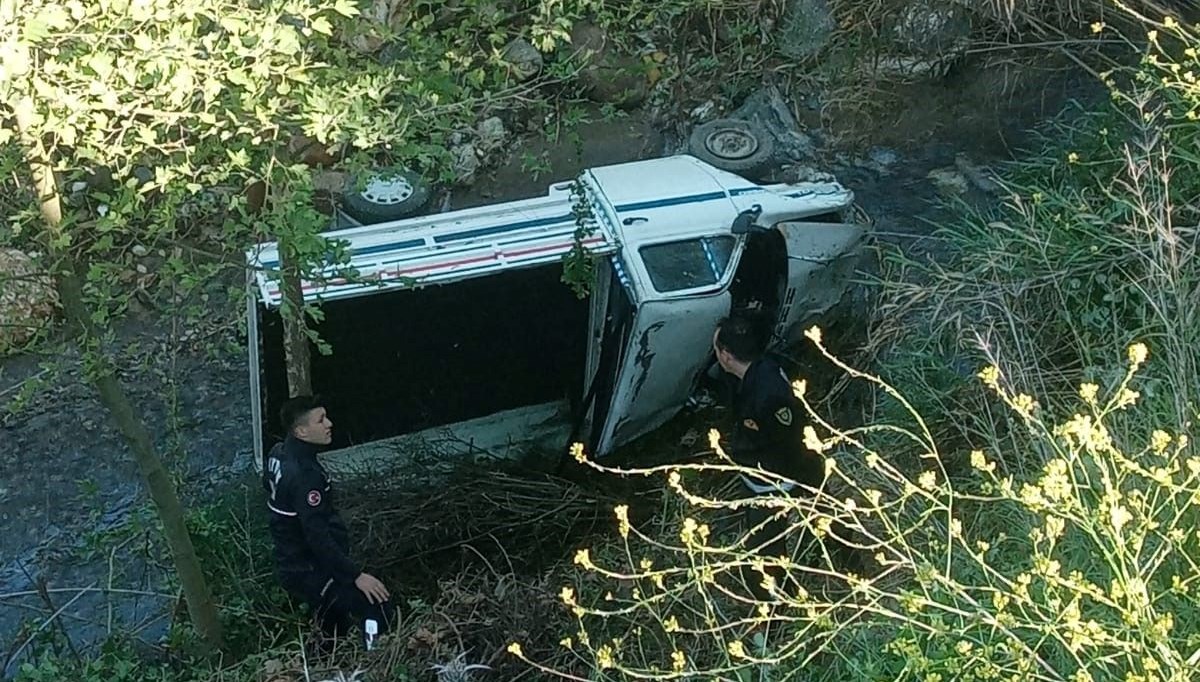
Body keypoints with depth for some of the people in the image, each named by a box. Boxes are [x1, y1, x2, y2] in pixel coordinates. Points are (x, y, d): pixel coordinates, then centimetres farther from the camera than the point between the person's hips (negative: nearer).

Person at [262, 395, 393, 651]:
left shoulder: (278, 455, 2)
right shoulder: (304, 475, -28)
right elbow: (318, 537, -31)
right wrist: (356, 575, -29)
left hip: (293, 565, 10)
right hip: (310, 573, -10)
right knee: (377, 604, -13)